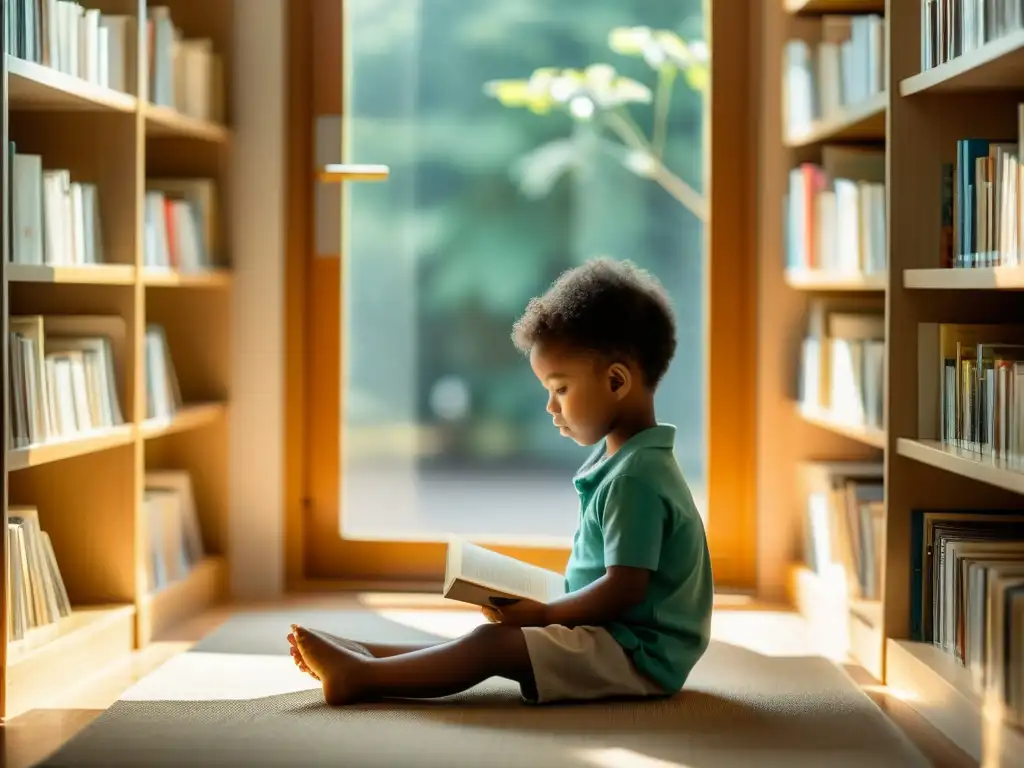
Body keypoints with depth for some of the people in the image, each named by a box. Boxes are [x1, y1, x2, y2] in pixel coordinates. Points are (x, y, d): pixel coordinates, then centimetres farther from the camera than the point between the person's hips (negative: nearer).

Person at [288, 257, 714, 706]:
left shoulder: (635, 478, -19)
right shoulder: (624, 462, 14)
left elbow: (623, 589, -24)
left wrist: (542, 614, -17)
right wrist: (542, 611, 11)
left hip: (638, 655, -10)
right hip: (617, 640, 10)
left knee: (494, 643, -17)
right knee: (490, 641, 7)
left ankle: (362, 677, -15)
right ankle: (365, 655, 5)